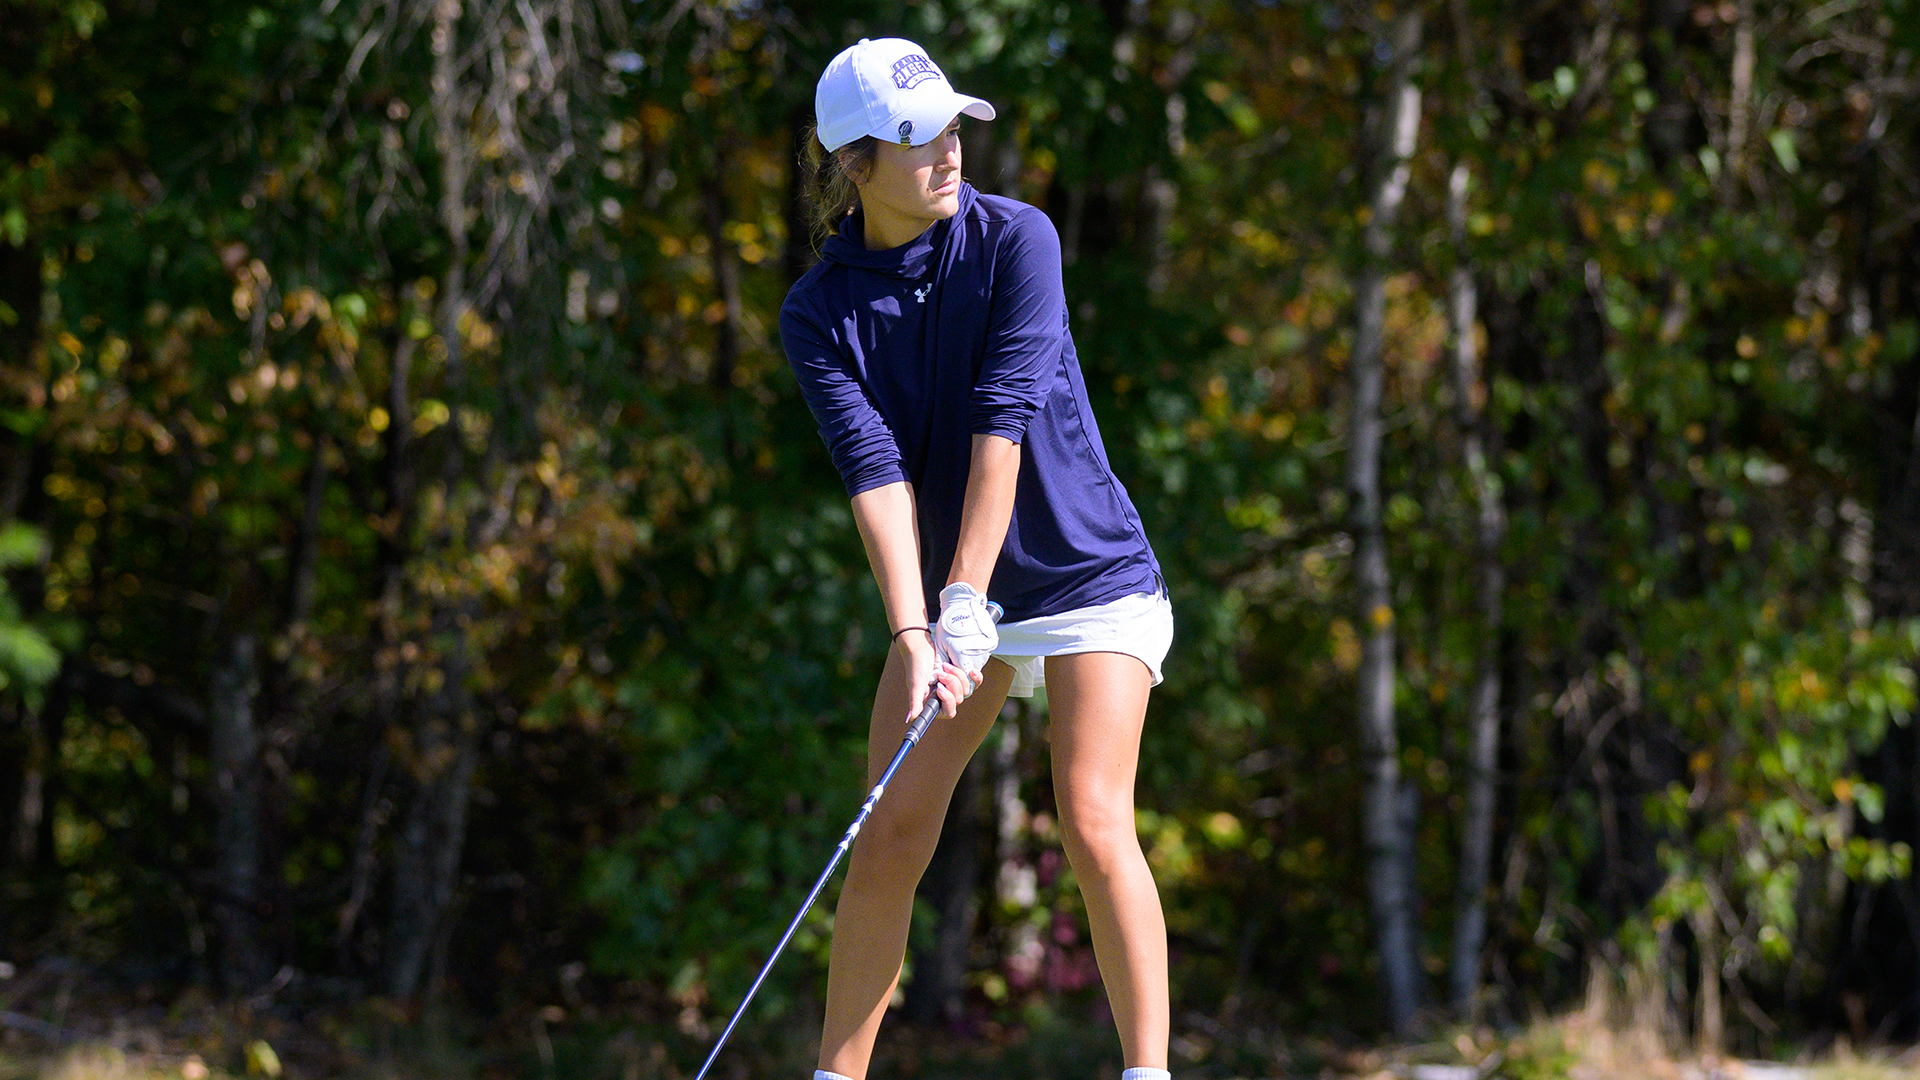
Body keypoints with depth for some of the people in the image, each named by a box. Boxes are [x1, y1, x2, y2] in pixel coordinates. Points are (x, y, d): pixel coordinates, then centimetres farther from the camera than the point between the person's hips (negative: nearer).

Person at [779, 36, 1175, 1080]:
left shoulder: (1013, 240, -12)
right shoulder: (818, 311, -5)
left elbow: (1002, 424, -20)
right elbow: (875, 471, -16)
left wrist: (966, 601, -26)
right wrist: (913, 631, -28)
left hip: (1089, 576, -3)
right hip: (949, 600, 3)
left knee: (1092, 817, -18)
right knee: (889, 841, -3)